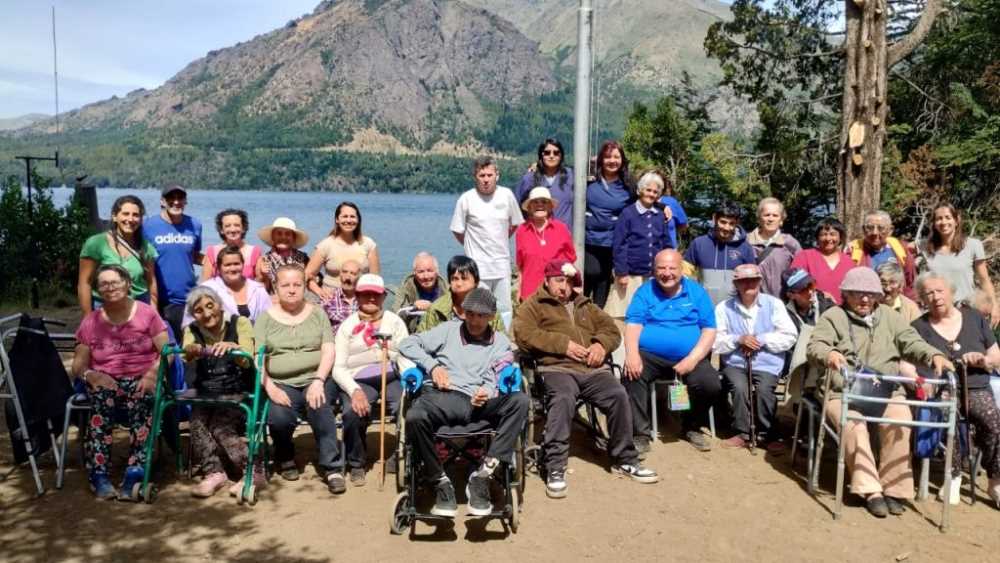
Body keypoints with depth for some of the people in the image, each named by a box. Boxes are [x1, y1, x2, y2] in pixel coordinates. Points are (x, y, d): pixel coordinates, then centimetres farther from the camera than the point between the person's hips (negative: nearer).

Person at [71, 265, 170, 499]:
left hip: (142, 379, -1)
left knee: (142, 400, -36)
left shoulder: (147, 313, 5)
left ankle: (135, 472, -38)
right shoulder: (90, 322, 12)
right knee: (100, 397, -34)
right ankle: (99, 474, -33)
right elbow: (78, 364, 9)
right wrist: (91, 375, -13)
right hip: (105, 380, 2)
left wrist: (152, 374, -19)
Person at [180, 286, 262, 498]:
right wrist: (192, 350, -38)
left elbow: (247, 361, -16)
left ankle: (254, 471, -16)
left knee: (219, 427, -25)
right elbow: (186, 355, -14)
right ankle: (214, 472, -18)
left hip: (238, 393, -3)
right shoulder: (192, 330, 8)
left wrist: (232, 347, -38)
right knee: (197, 422, -25)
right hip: (206, 394, 3)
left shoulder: (239, 323, -1)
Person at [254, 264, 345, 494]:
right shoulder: (266, 318, 9)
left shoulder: (317, 313, 10)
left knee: (319, 407, -32)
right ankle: (285, 458, 5)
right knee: (278, 417, -28)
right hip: (282, 383, 0)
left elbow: (329, 350, 1)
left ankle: (330, 466, -19)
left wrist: (318, 381, -14)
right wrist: (271, 389, -13)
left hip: (317, 378, 0)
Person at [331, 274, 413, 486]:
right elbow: (338, 367, 0)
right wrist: (355, 391, -18)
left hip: (391, 379, 1)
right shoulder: (348, 325, 9)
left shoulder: (395, 322, 14)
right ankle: (356, 463, -2)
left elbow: (405, 358, 6)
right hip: (359, 381, -1)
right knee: (353, 412, -31)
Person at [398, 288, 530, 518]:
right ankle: (441, 483, -17)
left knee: (520, 401, -29)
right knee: (415, 417, -36)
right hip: (441, 396, 0)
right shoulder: (448, 329, 22)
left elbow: (497, 378, 8)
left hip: (476, 403, 1)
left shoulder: (500, 342, 23)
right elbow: (407, 344, 17)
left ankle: (482, 475, -30)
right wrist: (432, 365, 2)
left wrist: (487, 392, -16)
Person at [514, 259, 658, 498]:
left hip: (594, 369, 4)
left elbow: (612, 330, 24)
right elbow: (524, 335, -3)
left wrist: (601, 345, 0)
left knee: (618, 395, -21)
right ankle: (555, 468, -28)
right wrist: (564, 344, -9)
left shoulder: (586, 306, 32)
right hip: (558, 368, -4)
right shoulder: (533, 305, 16)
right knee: (562, 399, -35)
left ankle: (624, 459, -4)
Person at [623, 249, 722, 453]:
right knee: (632, 375, -31)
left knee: (711, 384, -23)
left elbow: (709, 330, 2)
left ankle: (692, 428, 7)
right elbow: (633, 324, -4)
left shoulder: (697, 292, 8)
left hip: (688, 358, 1)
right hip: (650, 356, -1)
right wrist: (632, 354, -24)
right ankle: (640, 435, -18)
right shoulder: (645, 291, 7)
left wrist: (693, 358, -14)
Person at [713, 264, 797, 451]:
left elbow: (790, 337, -1)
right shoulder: (724, 308, 5)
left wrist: (761, 340, -12)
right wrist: (738, 339, -16)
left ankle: (768, 434, -5)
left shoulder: (774, 304, 5)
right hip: (735, 362, 0)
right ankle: (742, 433, -7)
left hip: (767, 362, 0)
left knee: (764, 389, -27)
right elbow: (714, 342, -1)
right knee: (740, 387, -28)